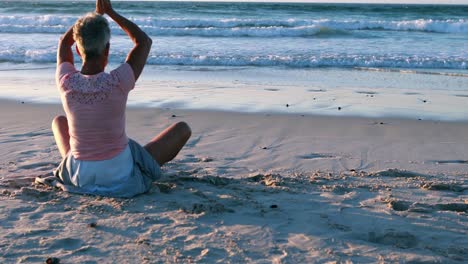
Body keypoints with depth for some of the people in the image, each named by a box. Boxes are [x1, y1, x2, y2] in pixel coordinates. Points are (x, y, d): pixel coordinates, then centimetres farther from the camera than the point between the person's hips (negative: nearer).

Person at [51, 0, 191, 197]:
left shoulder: (66, 82, -12)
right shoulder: (118, 82, -21)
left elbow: (64, 43, 12)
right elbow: (144, 41, -2)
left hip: (79, 178, 3)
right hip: (122, 179, -3)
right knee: (182, 129, 15)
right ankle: (151, 167, 37)